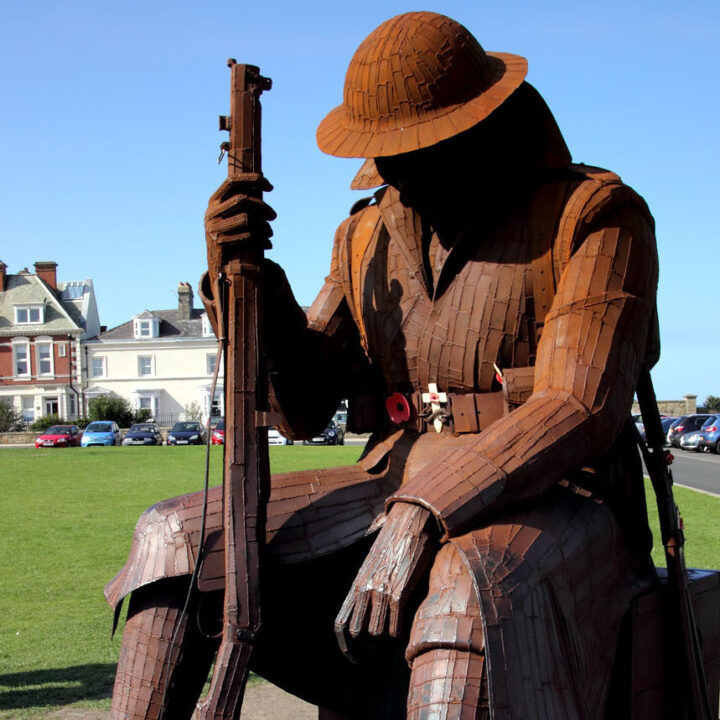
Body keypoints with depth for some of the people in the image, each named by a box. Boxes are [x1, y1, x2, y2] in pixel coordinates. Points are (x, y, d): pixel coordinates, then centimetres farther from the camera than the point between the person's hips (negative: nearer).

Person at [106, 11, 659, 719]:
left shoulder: (595, 213, -6)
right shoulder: (369, 235, 11)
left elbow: (581, 407, -18)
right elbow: (301, 405, 8)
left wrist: (418, 521, -29)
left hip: (557, 507, -5)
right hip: (403, 491, 6)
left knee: (463, 589, -41)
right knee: (175, 535, -7)